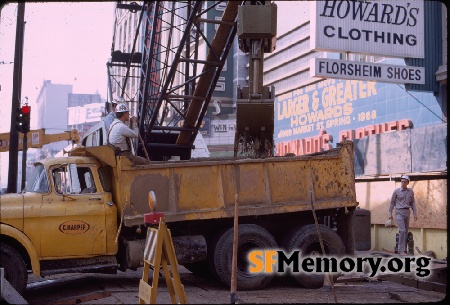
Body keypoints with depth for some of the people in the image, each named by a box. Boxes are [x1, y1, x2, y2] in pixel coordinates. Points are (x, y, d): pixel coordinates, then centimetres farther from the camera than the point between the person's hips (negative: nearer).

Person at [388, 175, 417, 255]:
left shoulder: (411, 191, 6)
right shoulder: (396, 191, -3)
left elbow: (412, 203, 12)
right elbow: (392, 202, 3)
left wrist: (415, 213, 5)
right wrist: (390, 213, 0)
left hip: (407, 212, 4)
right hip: (399, 212, -4)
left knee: (406, 231, 7)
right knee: (402, 230, -16)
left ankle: (403, 249, 15)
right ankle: (401, 250, -13)